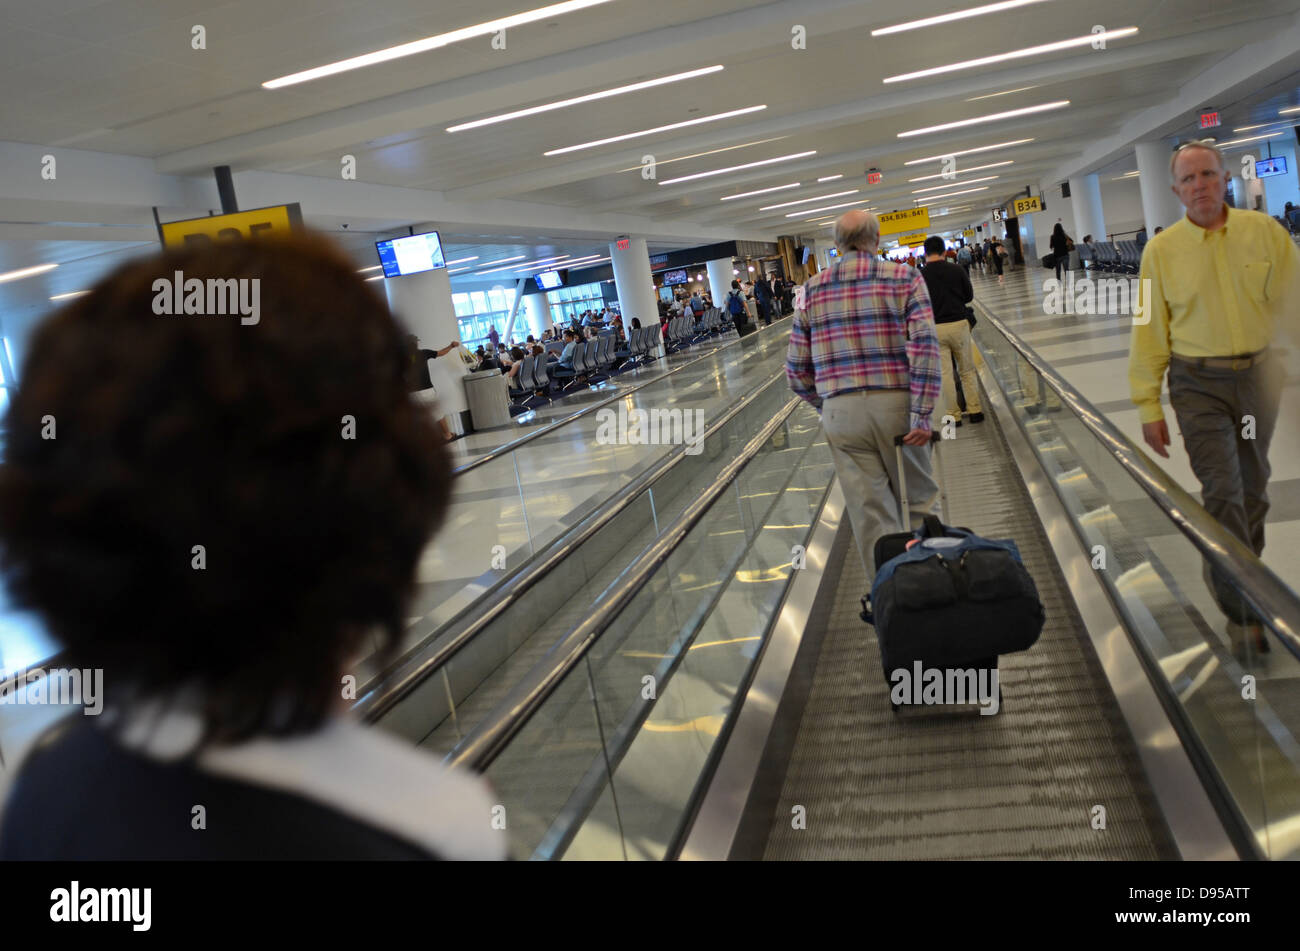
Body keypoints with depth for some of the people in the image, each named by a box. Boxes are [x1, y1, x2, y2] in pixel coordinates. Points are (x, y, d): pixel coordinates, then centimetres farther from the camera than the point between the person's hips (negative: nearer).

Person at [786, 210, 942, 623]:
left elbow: (797, 368, 6)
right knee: (920, 499, 17)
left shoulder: (812, 290, 6)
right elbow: (925, 347, -12)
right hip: (897, 406, -1)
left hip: (841, 414, 1)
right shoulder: (905, 278, 0)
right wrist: (921, 415, -13)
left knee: (869, 511, 7)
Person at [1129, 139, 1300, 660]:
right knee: (1222, 492, -9)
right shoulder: (1162, 249, -3)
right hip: (1199, 384, -2)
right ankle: (1243, 612, 0)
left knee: (1253, 489, 16)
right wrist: (1149, 405, -2)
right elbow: (1150, 330, -1)